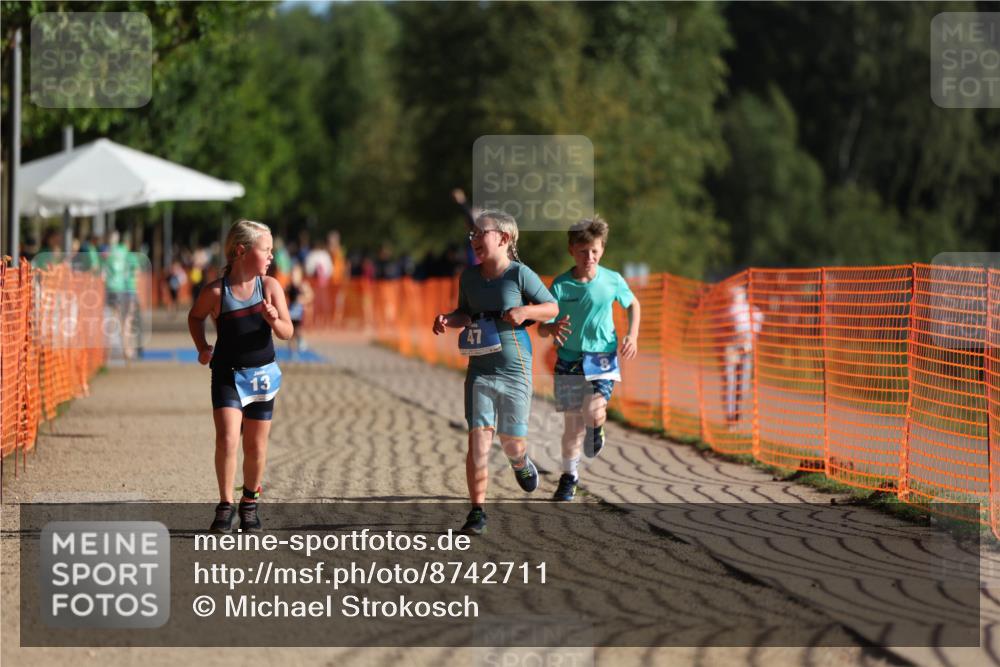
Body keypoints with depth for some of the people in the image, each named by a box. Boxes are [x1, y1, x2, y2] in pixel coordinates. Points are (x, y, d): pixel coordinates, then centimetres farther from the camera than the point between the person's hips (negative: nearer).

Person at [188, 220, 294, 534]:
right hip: (227, 375, -2)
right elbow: (195, 317, 11)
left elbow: (287, 332, -8)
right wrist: (202, 347, -1)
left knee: (256, 445, 9)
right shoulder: (216, 292, -10)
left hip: (262, 374, 2)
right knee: (227, 438, -16)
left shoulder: (270, 286, -6)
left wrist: (274, 320, -28)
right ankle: (225, 505, -6)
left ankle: (250, 502, 28)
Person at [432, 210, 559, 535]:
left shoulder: (520, 274, -8)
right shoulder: (469, 277, 5)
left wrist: (526, 311, -18)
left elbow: (552, 307, 0)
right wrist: (448, 320, 0)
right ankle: (477, 512, -5)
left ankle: (521, 463, 45)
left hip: (514, 368, -3)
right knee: (478, 439, -8)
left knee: (512, 442, 7)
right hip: (479, 369, 3)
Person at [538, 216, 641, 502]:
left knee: (593, 413, -21)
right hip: (569, 360, 0)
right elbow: (541, 327, -9)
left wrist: (632, 335, 1)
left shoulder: (612, 281, -5)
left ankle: (596, 428, 16)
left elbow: (633, 304, 16)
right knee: (572, 424, 3)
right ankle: (569, 476, 23)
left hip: (602, 358, 0)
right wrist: (552, 328, -33)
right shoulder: (561, 285, -9)